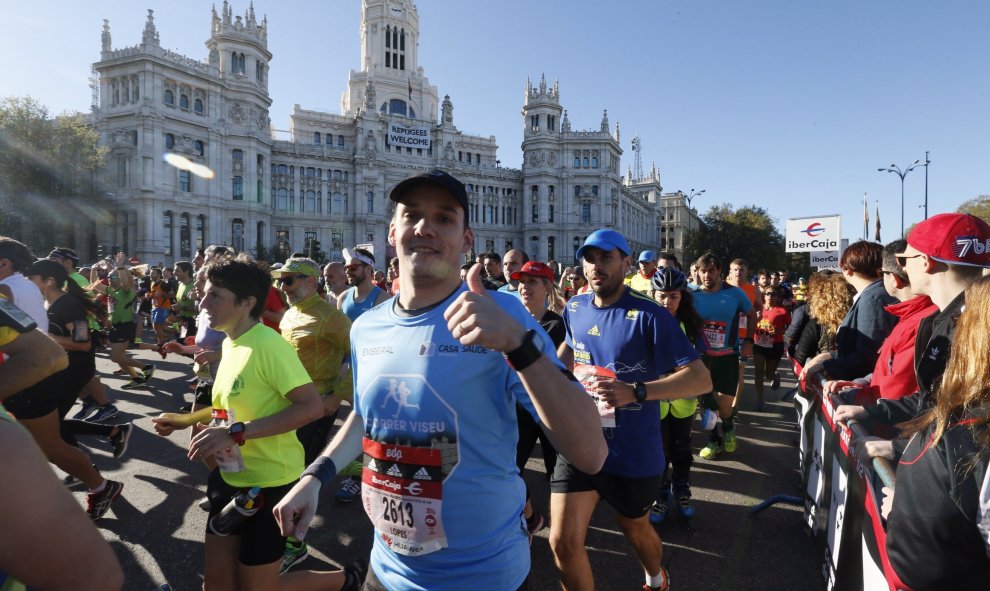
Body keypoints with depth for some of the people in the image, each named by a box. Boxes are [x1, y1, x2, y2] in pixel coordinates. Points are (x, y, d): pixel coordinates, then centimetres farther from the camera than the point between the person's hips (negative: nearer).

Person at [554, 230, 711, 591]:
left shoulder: (648, 315, -18)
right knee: (563, 542, -1)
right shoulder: (575, 309, -1)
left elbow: (702, 379, -24)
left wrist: (635, 392, -36)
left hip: (633, 452, -3)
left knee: (634, 529, 23)